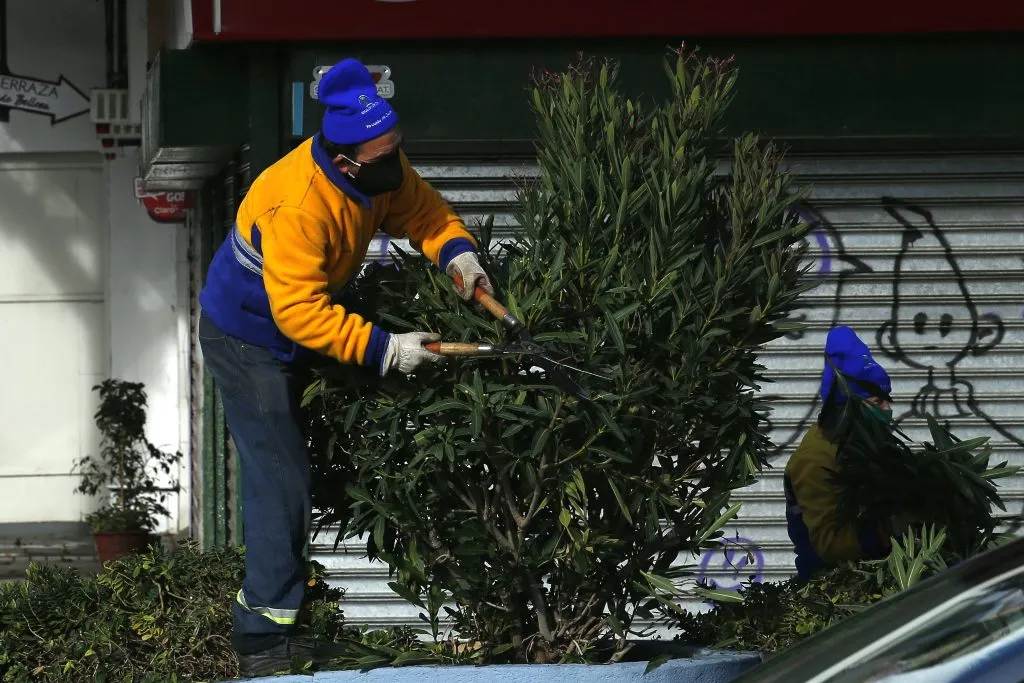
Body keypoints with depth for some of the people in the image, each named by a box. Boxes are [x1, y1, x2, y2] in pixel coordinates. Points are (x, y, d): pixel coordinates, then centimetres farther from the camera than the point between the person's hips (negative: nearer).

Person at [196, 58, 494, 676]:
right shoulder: (298, 203, -37)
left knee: (286, 469, 16)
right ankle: (266, 639, -9)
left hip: (294, 343, 9)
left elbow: (425, 211, 1)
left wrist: (457, 252, -20)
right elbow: (299, 312, -37)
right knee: (280, 476, -12)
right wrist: (383, 349, -37)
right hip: (247, 340, -9)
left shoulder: (383, 171, -13)